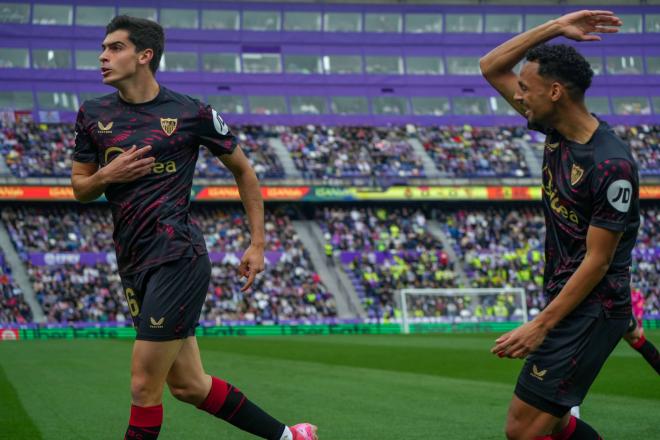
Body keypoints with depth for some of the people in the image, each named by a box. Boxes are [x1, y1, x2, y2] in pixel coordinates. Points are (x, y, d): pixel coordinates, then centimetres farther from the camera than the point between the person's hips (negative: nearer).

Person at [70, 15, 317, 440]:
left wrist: (258, 244, 6)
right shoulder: (93, 115, 9)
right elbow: (79, 188, 16)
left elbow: (243, 169, 9)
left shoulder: (191, 113, -3)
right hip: (134, 267, 6)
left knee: (144, 387, -8)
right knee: (188, 385, 10)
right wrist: (106, 176, -7)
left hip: (178, 258, -6)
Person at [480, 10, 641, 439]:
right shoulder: (556, 129, 3)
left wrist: (541, 326, -20)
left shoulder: (611, 165, -21)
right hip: (566, 302, 9)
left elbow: (597, 261, -19)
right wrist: (555, 28, -1)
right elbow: (491, 67, 11)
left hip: (591, 310, -9)